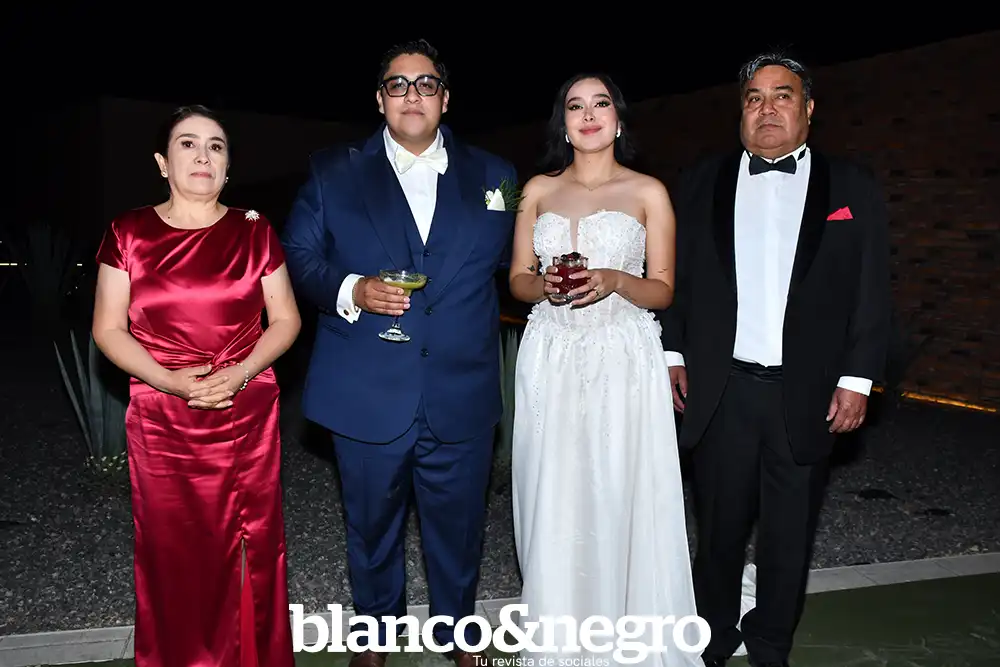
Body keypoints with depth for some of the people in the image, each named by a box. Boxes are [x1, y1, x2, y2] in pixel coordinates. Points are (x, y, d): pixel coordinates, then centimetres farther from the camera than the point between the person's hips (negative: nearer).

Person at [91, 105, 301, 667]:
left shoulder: (255, 231, 3)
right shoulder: (130, 233, 3)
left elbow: (286, 320, 3)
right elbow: (108, 330, 2)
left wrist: (238, 374, -13)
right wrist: (168, 381, -14)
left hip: (248, 416, 0)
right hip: (161, 421, 0)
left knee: (251, 549, 7)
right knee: (175, 555, 8)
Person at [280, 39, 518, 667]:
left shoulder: (492, 176, 7)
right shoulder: (332, 172, 3)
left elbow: (514, 266, 11)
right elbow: (298, 256, 1)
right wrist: (350, 290, -16)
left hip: (462, 397, 1)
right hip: (367, 395, 0)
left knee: (459, 526, 16)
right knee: (372, 525, 18)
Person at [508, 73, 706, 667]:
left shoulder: (649, 193, 4)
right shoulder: (538, 190, 10)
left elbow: (663, 291, 3)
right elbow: (518, 280, 10)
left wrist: (614, 280, -17)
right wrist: (546, 284, -12)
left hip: (624, 361, -2)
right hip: (551, 361, 2)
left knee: (621, 500, -2)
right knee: (553, 501, 4)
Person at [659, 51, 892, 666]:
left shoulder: (853, 189, 3)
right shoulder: (703, 183, 6)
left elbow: (873, 294, 1)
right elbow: (675, 276, 6)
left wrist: (857, 380, -5)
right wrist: (674, 354, 0)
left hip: (808, 396, 0)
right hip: (721, 390, 0)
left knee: (790, 535, 13)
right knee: (721, 527, 13)